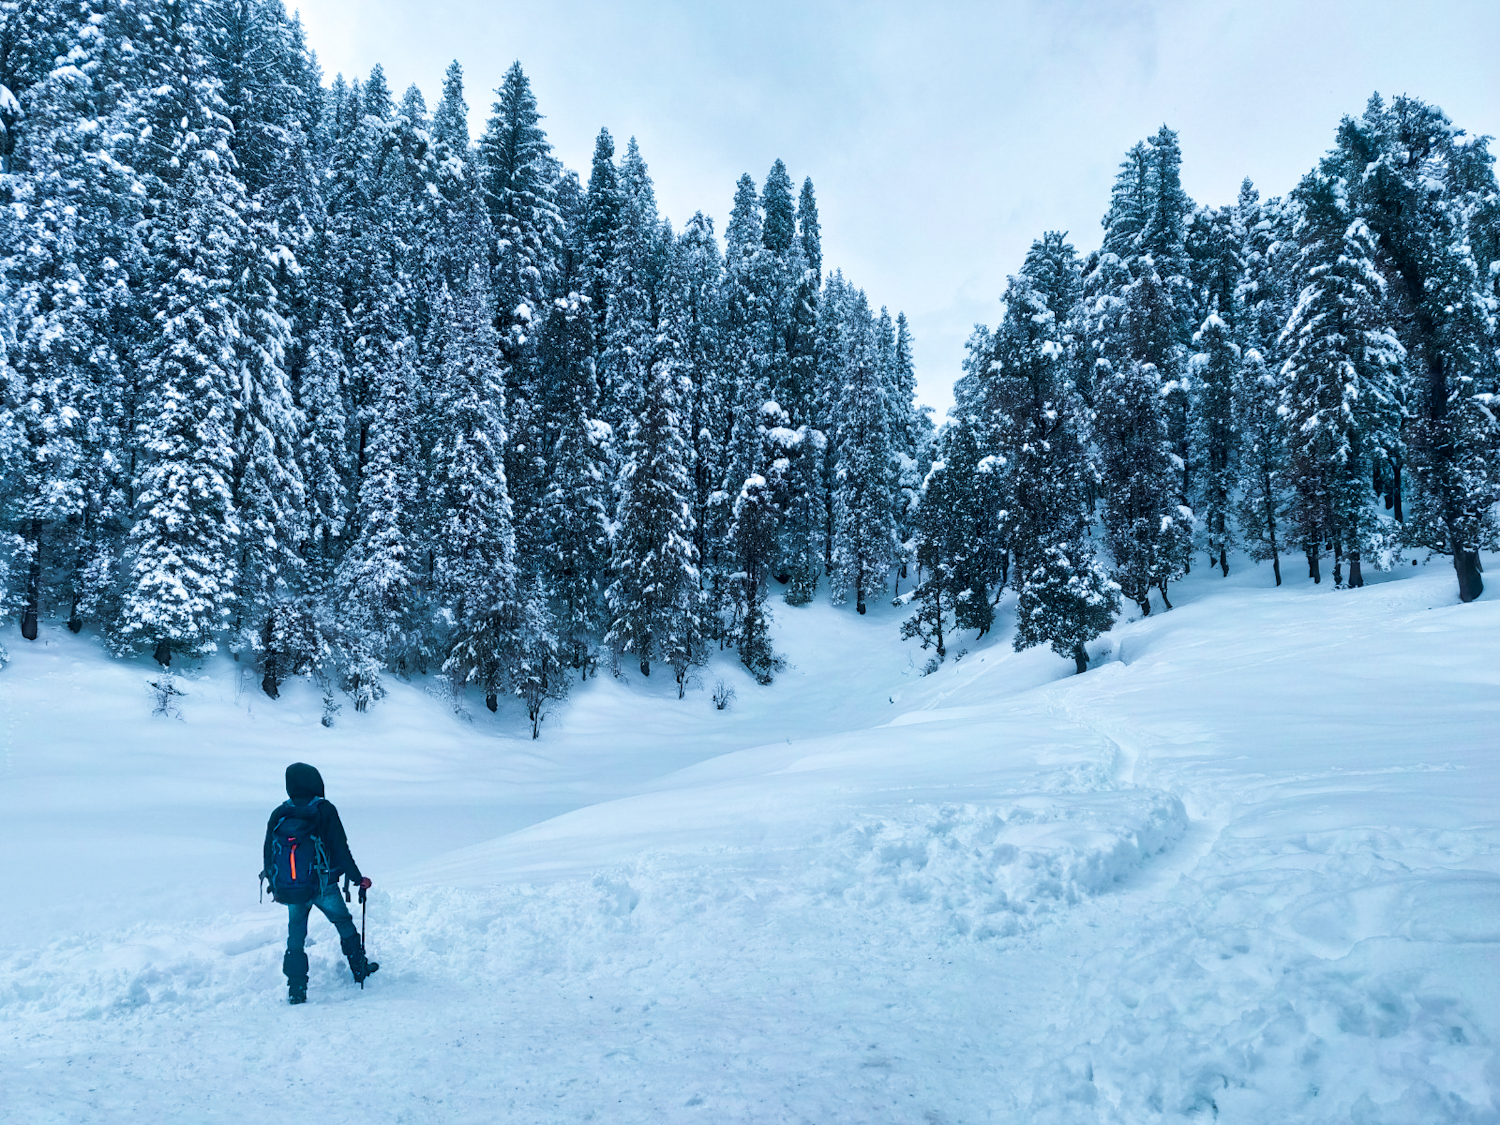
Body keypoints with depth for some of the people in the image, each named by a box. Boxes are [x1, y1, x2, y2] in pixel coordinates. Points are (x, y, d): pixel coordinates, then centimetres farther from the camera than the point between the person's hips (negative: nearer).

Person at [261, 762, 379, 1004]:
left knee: (295, 938, 15)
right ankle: (360, 969, 29)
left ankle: (296, 992, 15)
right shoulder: (325, 810, -13)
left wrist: (274, 884, 19)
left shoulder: (278, 814, -3)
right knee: (345, 925, 18)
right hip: (324, 886, -2)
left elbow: (269, 854, 4)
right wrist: (358, 879, -5)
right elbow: (341, 849, -13)